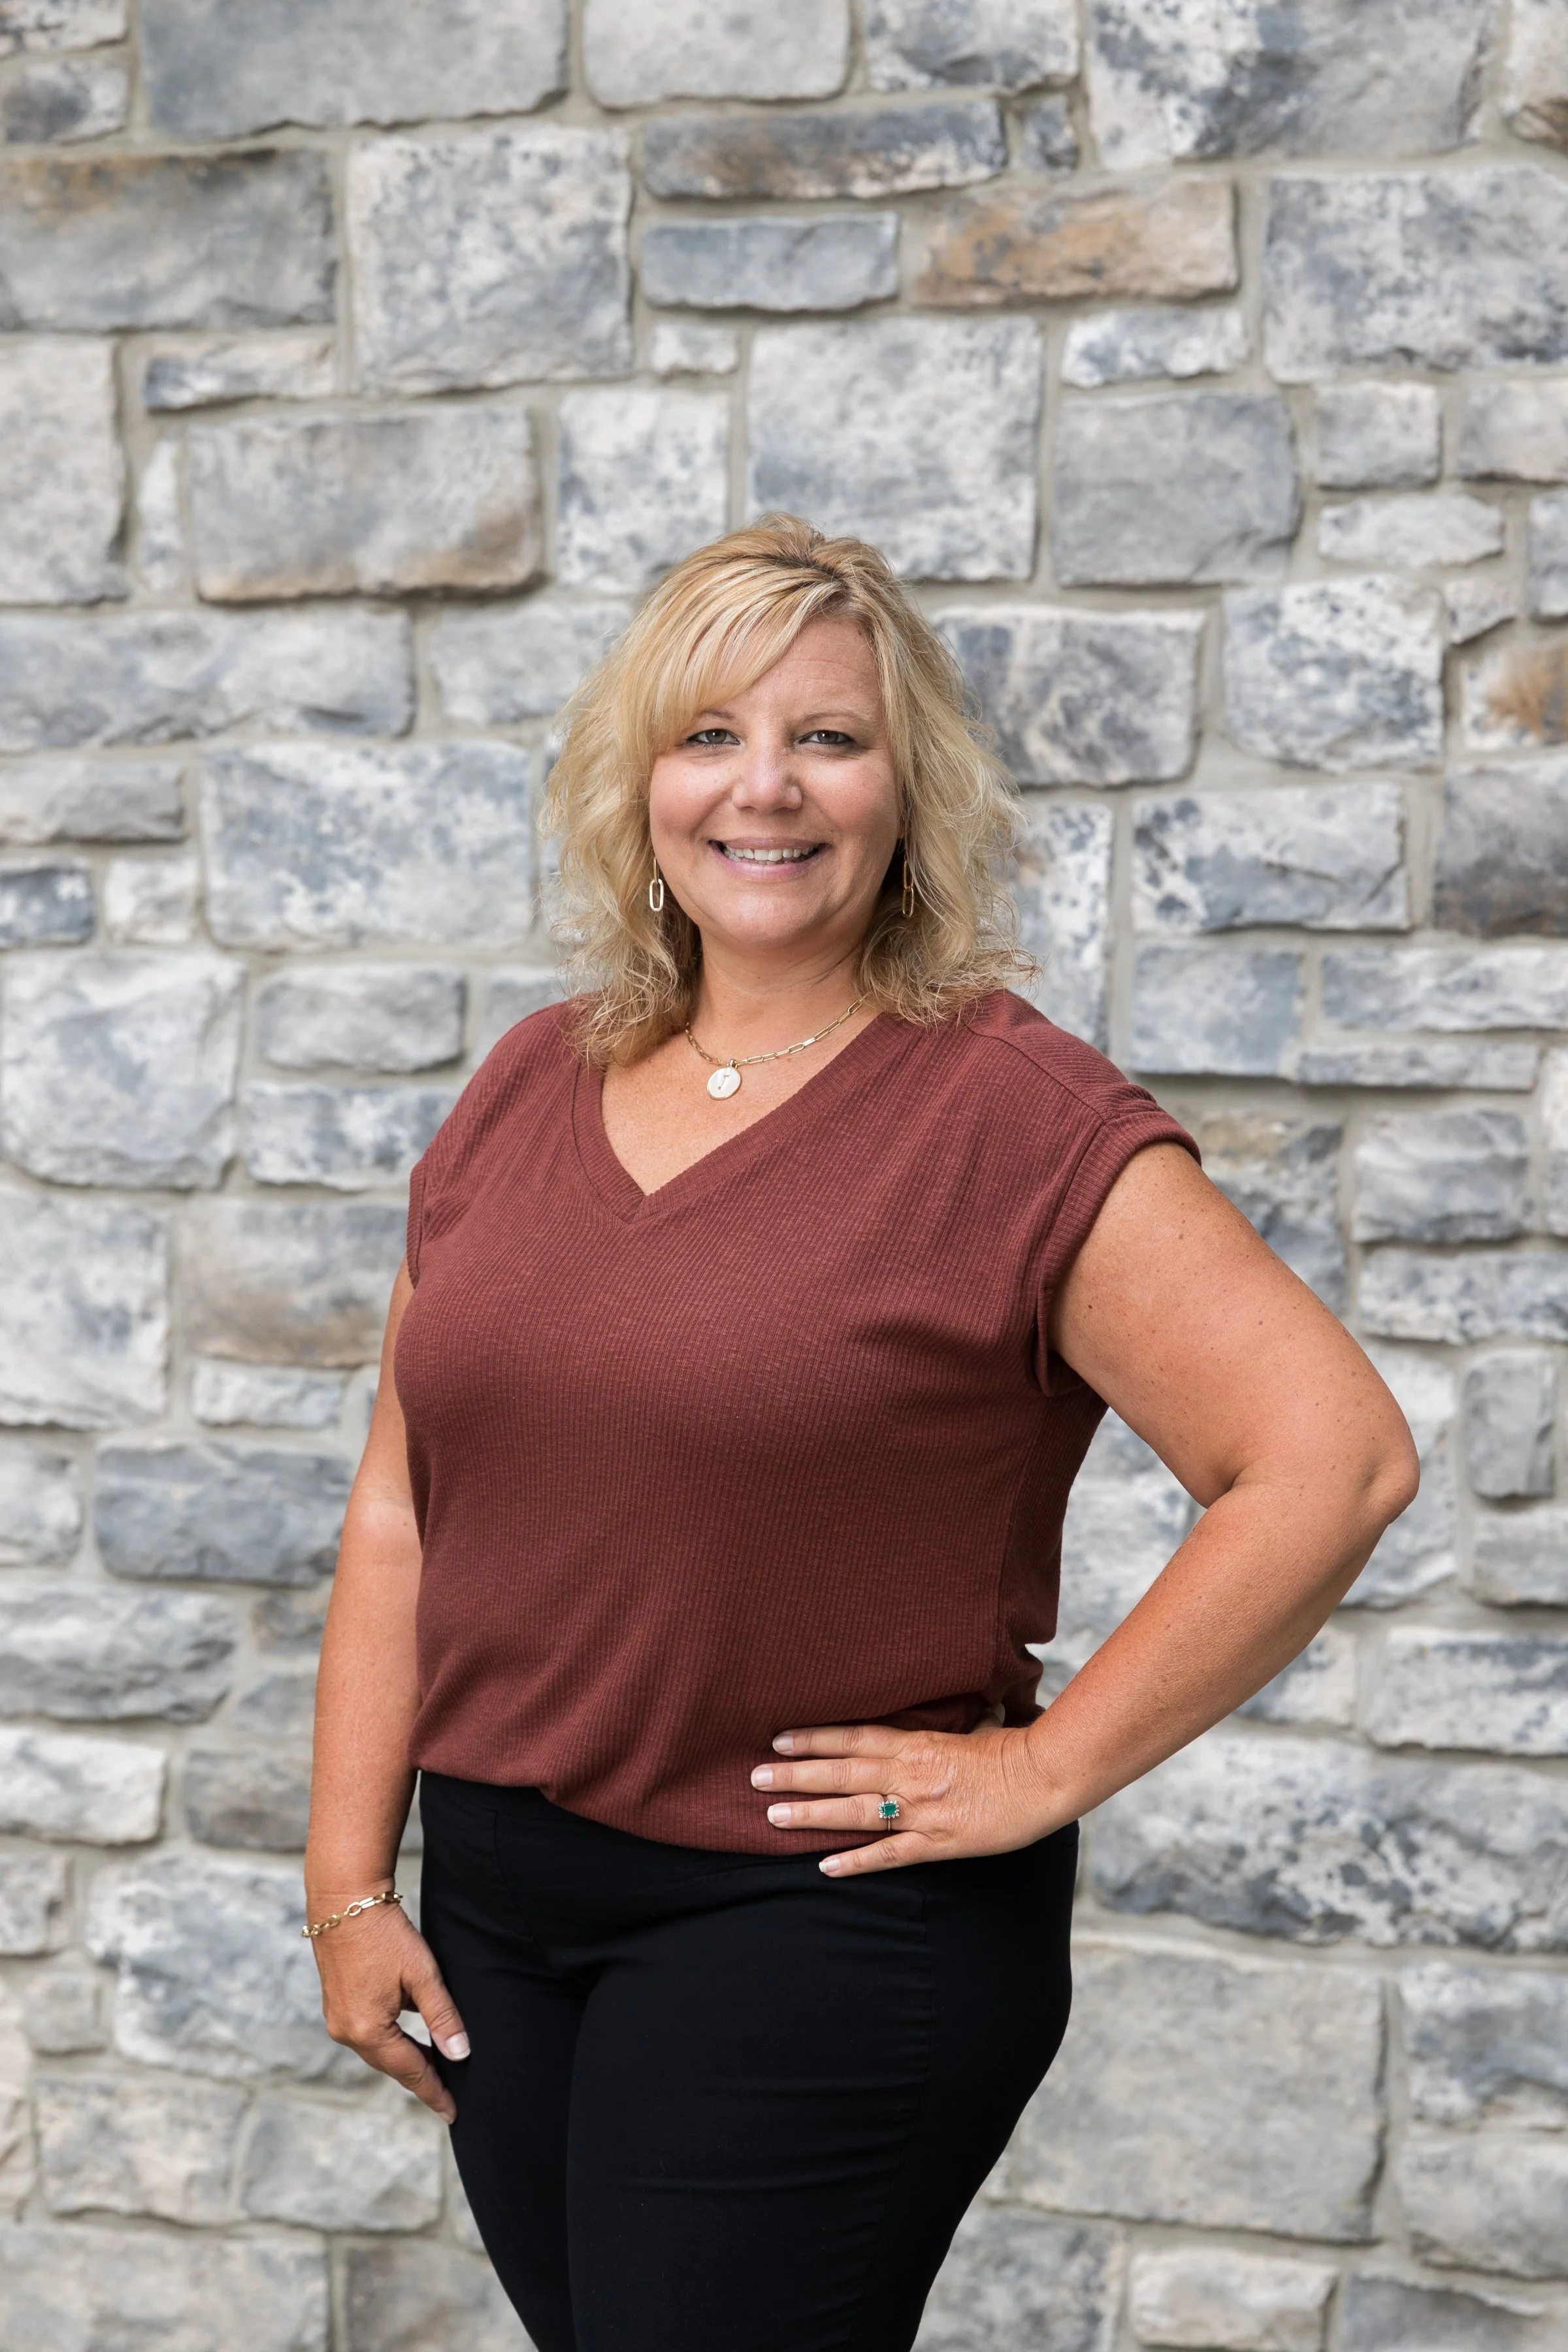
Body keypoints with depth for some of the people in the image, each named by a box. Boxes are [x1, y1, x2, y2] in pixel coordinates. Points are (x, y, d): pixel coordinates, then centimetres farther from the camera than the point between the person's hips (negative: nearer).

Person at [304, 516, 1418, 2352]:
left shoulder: (1012, 1114, -12)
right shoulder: (529, 1092, 7)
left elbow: (1334, 1459, -17)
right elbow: (402, 1508, 10)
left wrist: (1048, 1768, -14)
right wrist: (350, 1877, 6)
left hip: (820, 1923, -5)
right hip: (500, 1912, 6)